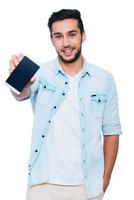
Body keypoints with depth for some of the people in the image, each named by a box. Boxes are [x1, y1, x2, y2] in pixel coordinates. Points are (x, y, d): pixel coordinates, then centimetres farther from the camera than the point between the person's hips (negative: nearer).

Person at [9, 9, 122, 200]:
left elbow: (111, 131, 4)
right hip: (43, 184, 0)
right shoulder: (41, 73, -6)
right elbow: (21, 93, -26)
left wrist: (106, 179, 4)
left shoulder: (104, 79, -2)